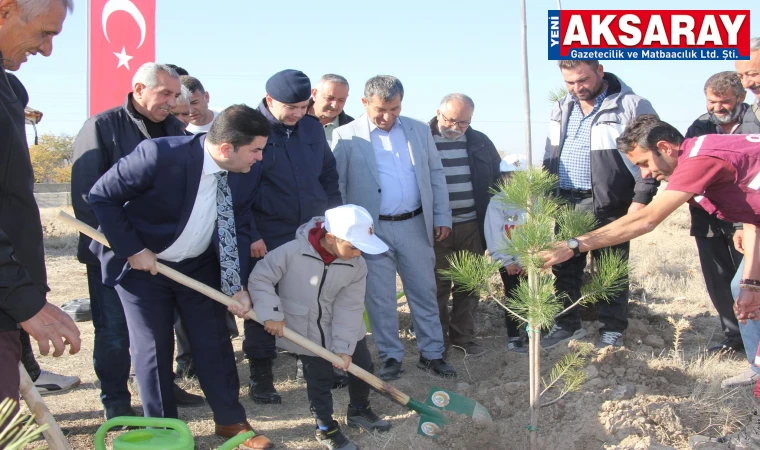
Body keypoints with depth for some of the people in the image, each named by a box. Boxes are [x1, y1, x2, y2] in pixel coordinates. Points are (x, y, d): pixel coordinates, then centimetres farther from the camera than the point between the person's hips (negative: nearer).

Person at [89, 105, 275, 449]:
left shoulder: (248, 172, -13)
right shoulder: (160, 155, -30)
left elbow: (238, 230, -4)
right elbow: (102, 195, -20)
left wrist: (237, 286, -13)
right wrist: (133, 250, -20)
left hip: (199, 267, 4)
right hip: (142, 265, -4)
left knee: (215, 343, 7)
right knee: (154, 348, 2)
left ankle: (231, 421, 23)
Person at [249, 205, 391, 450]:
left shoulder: (357, 265, -15)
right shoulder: (292, 252, -27)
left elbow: (349, 307, -14)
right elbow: (259, 278, -18)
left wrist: (344, 347, -18)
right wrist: (271, 314, -23)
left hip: (343, 329, 4)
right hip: (306, 332, -4)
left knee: (362, 366, 13)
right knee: (319, 379, 3)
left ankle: (358, 410, 40)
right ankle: (326, 428, 25)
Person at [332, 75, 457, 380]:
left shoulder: (419, 130, 6)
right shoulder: (346, 137, -5)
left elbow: (436, 175, 11)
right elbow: (334, 186, -4)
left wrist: (442, 217, 6)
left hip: (416, 226, 3)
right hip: (372, 230, -3)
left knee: (425, 293, 10)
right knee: (380, 298, 6)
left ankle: (432, 353, 23)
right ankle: (391, 357, 20)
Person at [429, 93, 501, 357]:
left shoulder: (481, 143, 7)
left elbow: (496, 180, 14)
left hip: (472, 227, 4)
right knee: (438, 286, 5)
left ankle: (463, 336, 23)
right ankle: (438, 340, 18)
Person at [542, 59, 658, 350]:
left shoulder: (631, 106, -8)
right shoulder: (562, 108, 12)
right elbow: (550, 156, 20)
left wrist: (640, 199, -16)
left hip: (608, 205, -6)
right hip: (566, 203, 6)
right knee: (565, 267, 13)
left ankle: (612, 330, 17)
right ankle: (567, 324, 27)